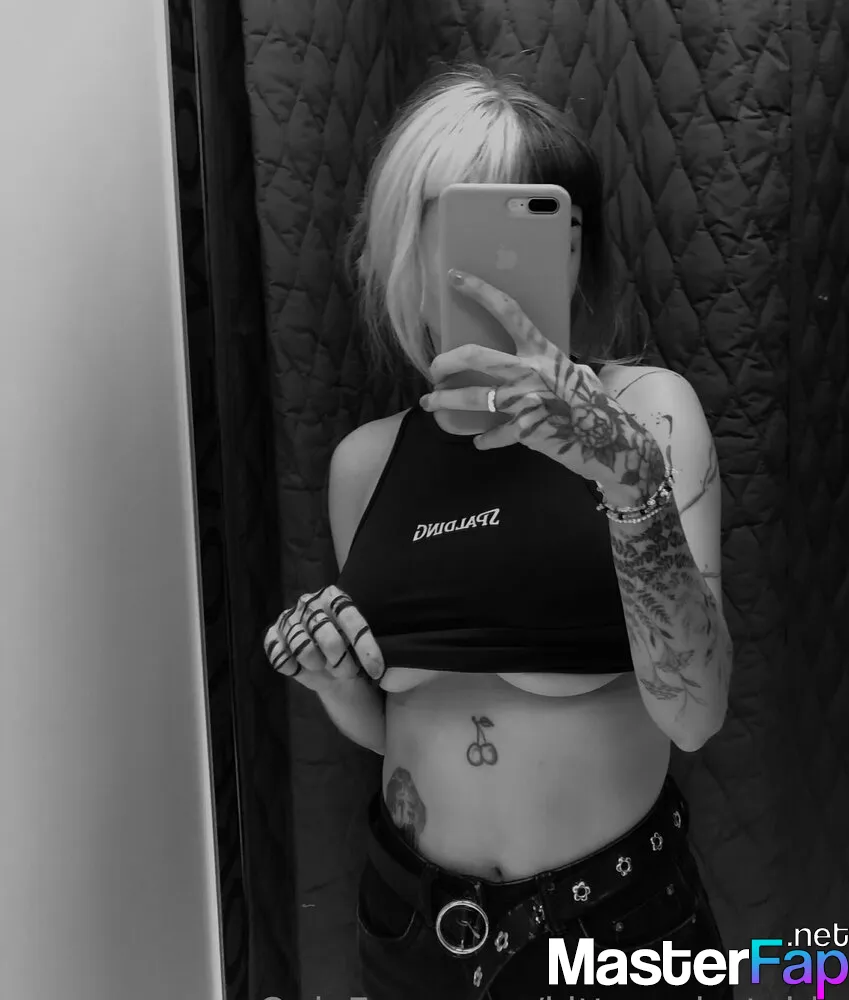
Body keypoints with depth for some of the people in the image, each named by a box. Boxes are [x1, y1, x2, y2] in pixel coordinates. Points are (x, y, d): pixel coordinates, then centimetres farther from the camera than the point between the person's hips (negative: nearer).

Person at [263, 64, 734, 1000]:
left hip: (617, 916, -2)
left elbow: (695, 713, -20)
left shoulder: (648, 407, -11)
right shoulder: (365, 460, -3)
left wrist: (629, 474, -31)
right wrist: (335, 681, -13)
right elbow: (389, 727, 8)